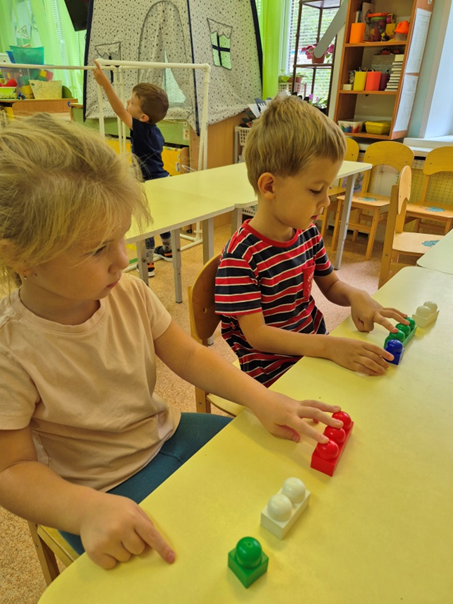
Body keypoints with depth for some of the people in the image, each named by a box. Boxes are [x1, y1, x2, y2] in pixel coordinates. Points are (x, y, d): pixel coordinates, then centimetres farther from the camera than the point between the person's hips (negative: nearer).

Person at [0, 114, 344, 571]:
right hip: (105, 490, -4)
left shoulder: (128, 293, -12)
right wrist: (87, 510, -36)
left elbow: (188, 355, -6)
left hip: (167, 435, 5)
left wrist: (260, 399, -18)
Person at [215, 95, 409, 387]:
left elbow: (331, 284, 13)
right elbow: (257, 335, -23)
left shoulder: (308, 232, -1)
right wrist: (329, 347, -31)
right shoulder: (241, 255, -23)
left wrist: (356, 296, -10)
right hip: (275, 372, -6)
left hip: (314, 348, 7)